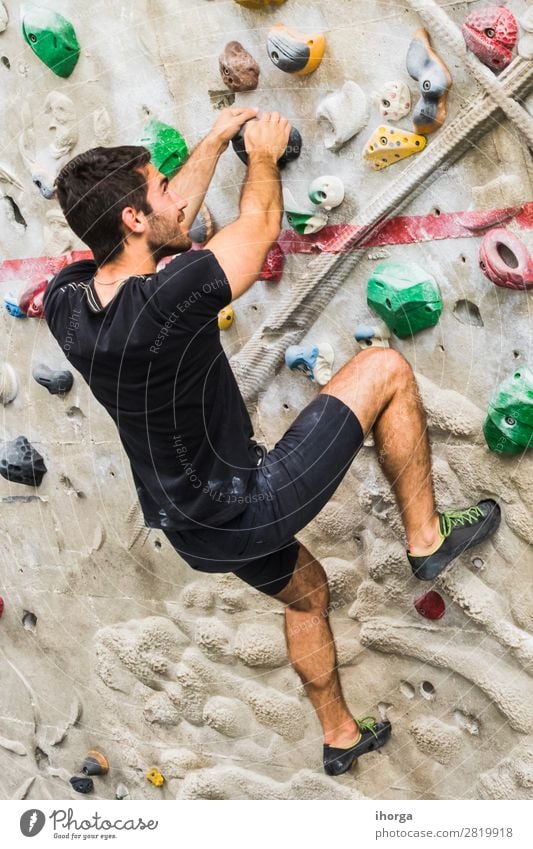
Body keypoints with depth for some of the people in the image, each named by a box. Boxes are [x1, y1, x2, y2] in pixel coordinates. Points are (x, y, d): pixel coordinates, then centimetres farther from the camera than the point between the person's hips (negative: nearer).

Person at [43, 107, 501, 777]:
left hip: (193, 530, 8)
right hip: (248, 511, -8)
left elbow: (171, 217, 9)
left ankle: (340, 736, 52)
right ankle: (427, 537, 12)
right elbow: (260, 224, -11)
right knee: (385, 370, -2)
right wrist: (263, 154, 9)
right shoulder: (165, 301, -31)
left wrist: (216, 139, 19)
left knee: (306, 593, 35)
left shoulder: (64, 301, -8)